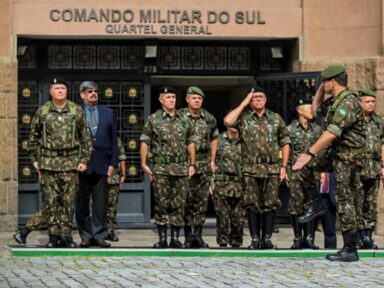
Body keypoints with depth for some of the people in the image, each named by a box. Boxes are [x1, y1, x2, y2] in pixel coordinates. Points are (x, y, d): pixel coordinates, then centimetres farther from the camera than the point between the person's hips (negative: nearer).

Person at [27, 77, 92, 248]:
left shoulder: (77, 111, 5)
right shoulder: (42, 112, 5)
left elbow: (85, 138, 7)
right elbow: (33, 137, 12)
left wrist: (84, 159, 1)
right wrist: (35, 159, 7)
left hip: (71, 162, 0)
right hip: (48, 162, 0)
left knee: (68, 201, 2)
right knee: (50, 201, 0)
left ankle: (66, 235, 10)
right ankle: (53, 235, 7)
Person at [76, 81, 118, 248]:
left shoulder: (108, 113, 11)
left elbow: (113, 139, 10)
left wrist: (113, 163, 3)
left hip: (101, 163, 2)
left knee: (100, 203, 3)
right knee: (82, 202, 3)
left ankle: (99, 236, 9)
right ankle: (85, 236, 11)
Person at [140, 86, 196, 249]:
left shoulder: (184, 120, 10)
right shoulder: (153, 119, 2)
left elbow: (190, 142, 14)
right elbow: (144, 142, 1)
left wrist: (192, 164, 8)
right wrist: (144, 164, -6)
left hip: (181, 168, 3)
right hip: (160, 168, -3)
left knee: (179, 204, 3)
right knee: (161, 204, 0)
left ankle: (175, 238, 10)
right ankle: (162, 239, 7)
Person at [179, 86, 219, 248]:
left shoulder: (209, 118, 7)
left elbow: (214, 138, 20)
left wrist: (212, 160, 16)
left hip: (204, 165, 3)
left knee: (202, 200, 4)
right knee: (187, 201, -1)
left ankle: (198, 235, 10)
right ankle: (188, 236, 6)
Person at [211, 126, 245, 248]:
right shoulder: (218, 140, 3)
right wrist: (211, 183, -3)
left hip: (240, 184, 2)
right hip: (222, 183, -2)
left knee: (238, 217, 3)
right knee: (223, 217, -1)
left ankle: (236, 243, 13)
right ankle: (223, 243, 6)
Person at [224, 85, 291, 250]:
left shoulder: (276, 118, 10)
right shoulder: (244, 118, 5)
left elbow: (285, 143, 11)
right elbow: (227, 121, -16)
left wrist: (284, 166, 2)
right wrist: (243, 103, -7)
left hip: (272, 169, 1)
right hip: (250, 169, -1)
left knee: (270, 204, 2)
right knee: (252, 205, 1)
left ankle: (267, 238, 8)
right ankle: (255, 239, 8)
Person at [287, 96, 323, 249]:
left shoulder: (317, 129, 10)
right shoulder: (290, 129, 0)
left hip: (313, 172, 3)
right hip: (296, 172, -3)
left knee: (311, 205, 2)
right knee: (296, 205, -1)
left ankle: (309, 238, 7)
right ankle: (298, 238, 5)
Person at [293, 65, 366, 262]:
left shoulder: (348, 102, -18)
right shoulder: (335, 101, 13)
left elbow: (332, 133, -28)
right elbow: (315, 108, 31)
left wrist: (310, 154, -30)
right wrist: (321, 89, 16)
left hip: (348, 157, -10)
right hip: (341, 155, 10)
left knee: (345, 201, -8)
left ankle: (350, 250, -7)